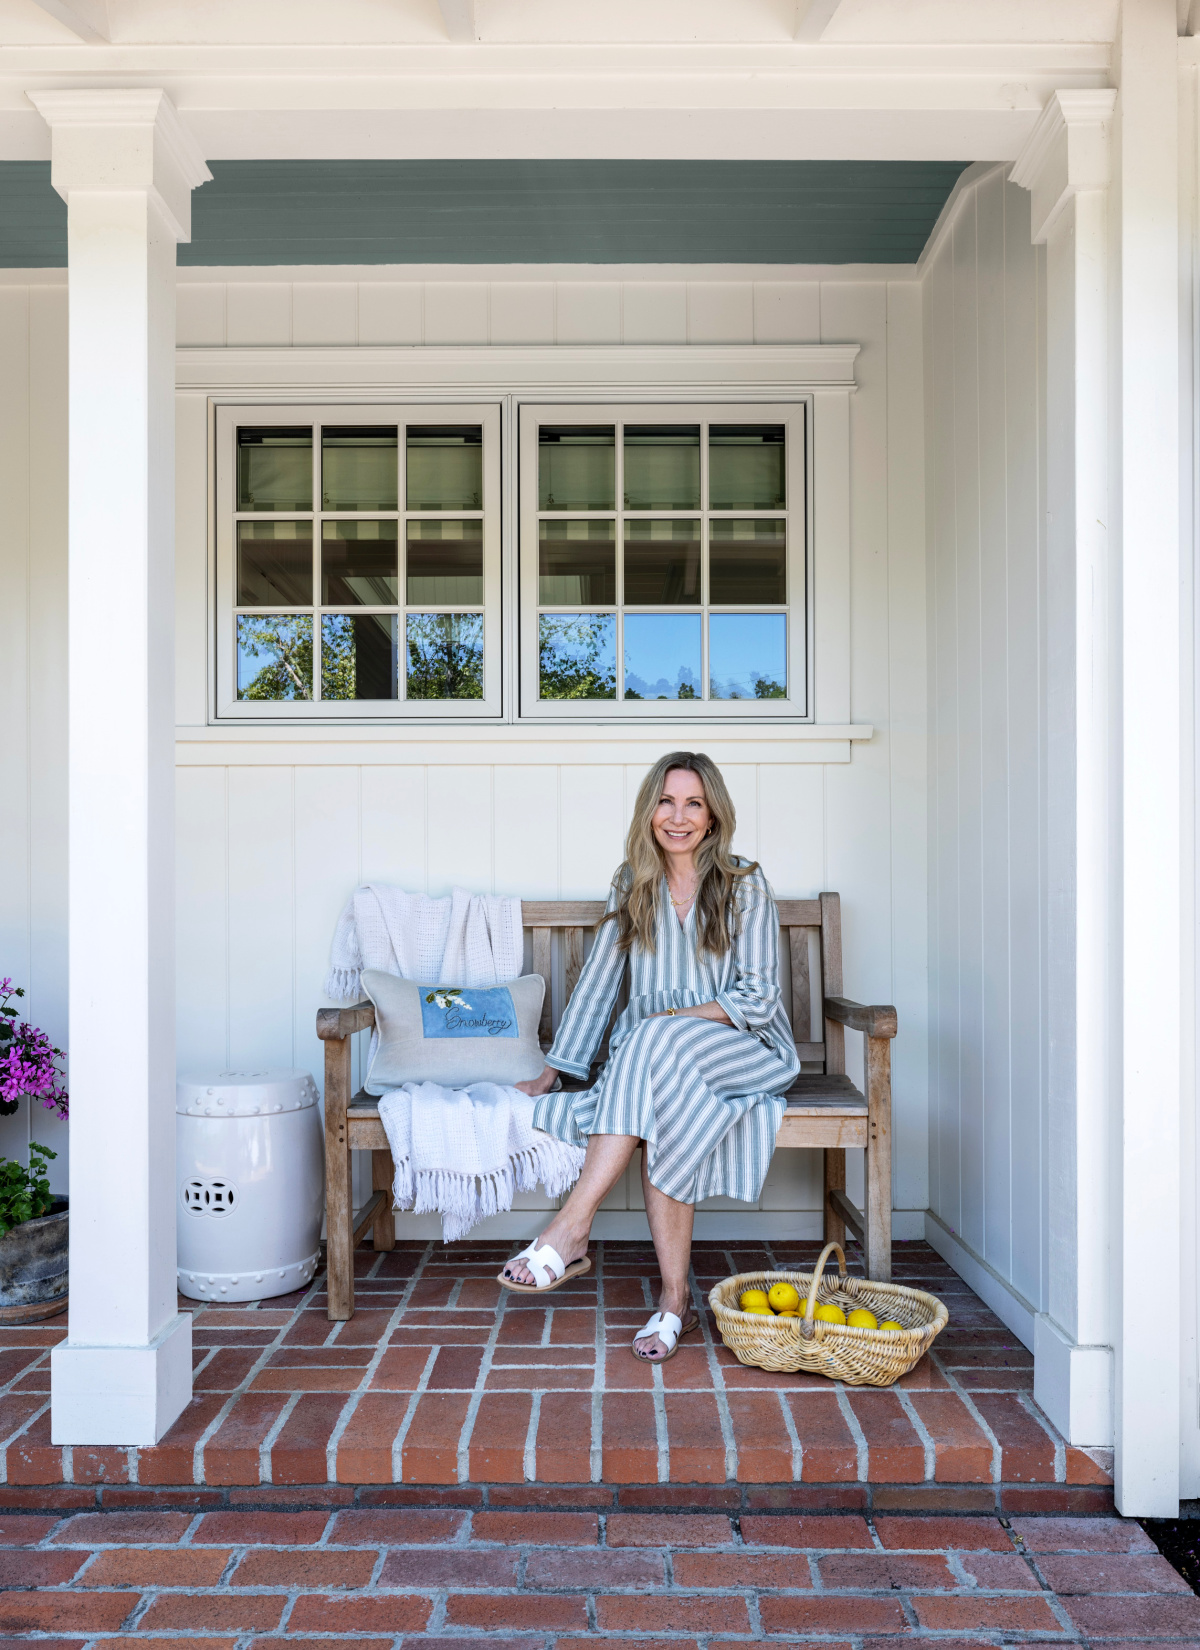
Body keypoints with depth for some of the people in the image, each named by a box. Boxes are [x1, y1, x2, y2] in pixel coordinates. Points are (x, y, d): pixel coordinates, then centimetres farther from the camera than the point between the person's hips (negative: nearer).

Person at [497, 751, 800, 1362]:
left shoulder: (745, 886, -3)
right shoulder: (632, 885, 8)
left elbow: (758, 996, -7)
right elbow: (597, 982, 10)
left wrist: (674, 1019, -18)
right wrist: (552, 1072, 6)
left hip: (743, 1052, -2)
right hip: (653, 1059, 3)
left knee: (656, 1044, -35)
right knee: (660, 1123, -33)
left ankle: (572, 1226, -36)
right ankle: (674, 1301, -25)